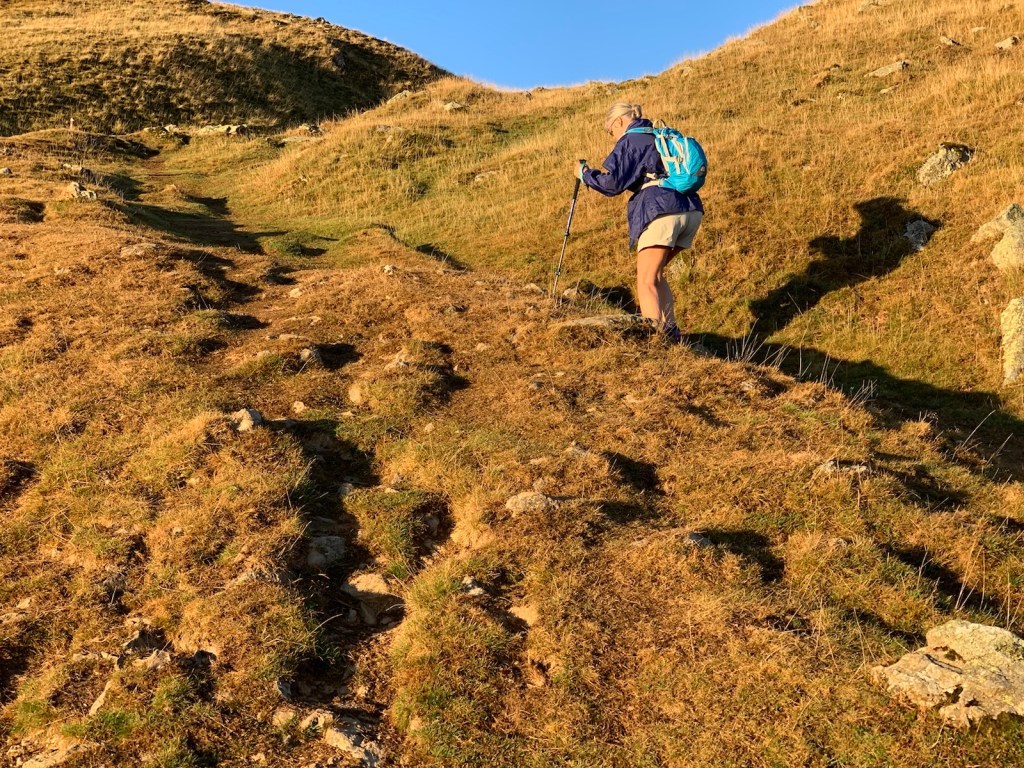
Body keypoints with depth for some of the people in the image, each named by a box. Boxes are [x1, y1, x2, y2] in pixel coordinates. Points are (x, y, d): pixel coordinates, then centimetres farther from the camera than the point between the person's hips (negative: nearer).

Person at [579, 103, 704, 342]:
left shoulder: (630, 140, 4)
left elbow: (613, 183, -3)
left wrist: (586, 174, 13)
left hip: (661, 211, -8)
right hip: (691, 209, 8)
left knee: (646, 281, -10)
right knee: (655, 273, 18)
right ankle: (671, 331, 12)